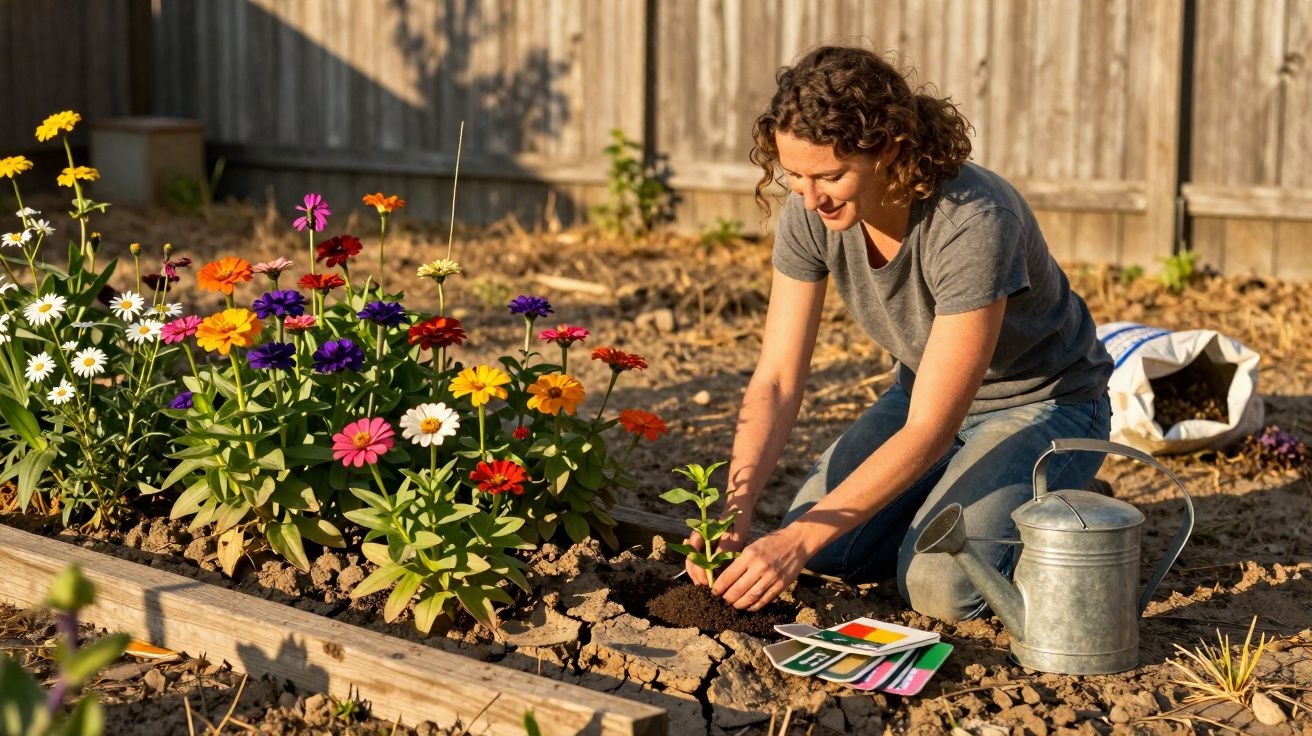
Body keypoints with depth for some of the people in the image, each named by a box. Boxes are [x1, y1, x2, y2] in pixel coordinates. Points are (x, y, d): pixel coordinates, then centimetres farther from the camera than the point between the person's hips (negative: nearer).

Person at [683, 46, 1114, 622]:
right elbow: (776, 381, -15)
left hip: (1042, 403, -6)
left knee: (940, 584, -25)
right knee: (823, 553, -12)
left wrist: (799, 540, -40)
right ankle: (960, 504, 15)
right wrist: (736, 509, -31)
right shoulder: (809, 215, -18)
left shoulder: (973, 225, -36)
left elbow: (928, 431, -35)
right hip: (926, 393, 6)